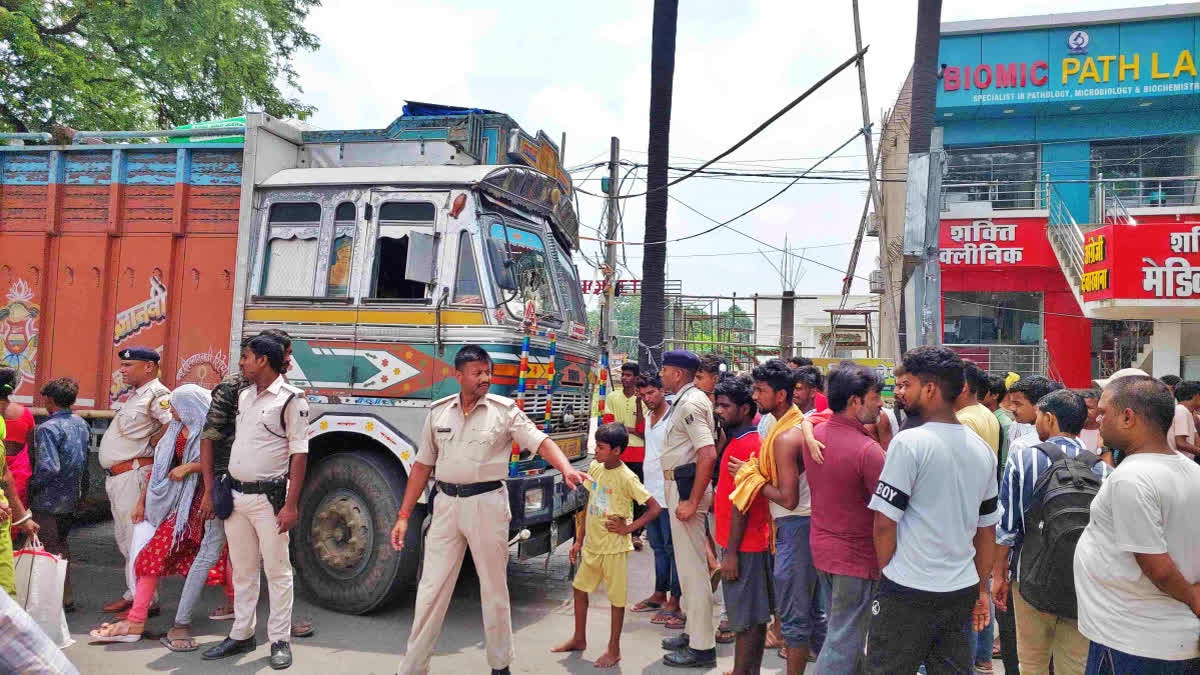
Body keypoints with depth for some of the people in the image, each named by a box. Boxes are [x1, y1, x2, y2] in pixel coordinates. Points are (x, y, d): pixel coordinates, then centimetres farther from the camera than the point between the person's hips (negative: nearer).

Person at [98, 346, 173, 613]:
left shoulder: (157, 395, -14)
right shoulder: (135, 396, 19)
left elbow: (174, 425, -30)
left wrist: (151, 444, -17)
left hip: (134, 475, -11)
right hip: (117, 477, 11)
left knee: (137, 539, -7)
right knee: (125, 539, 16)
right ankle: (133, 593, 26)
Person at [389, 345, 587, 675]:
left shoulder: (504, 410, -3)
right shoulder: (438, 412, 5)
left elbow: (541, 441, -10)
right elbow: (423, 465, 9)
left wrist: (567, 469, -30)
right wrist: (404, 516, 7)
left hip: (487, 503, -2)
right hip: (446, 504, 2)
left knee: (494, 589, 10)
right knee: (431, 589, 6)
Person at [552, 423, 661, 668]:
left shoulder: (626, 478, -18)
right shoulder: (594, 469, 2)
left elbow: (655, 508, -18)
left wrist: (628, 528, -18)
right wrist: (579, 540, 12)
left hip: (614, 547, -7)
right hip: (592, 544, 7)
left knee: (616, 597, 6)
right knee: (579, 588, 16)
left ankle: (614, 649, 21)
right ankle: (579, 639, 35)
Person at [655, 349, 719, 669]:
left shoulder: (690, 403, -18)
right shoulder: (685, 400, 13)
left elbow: (708, 454, -27)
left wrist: (692, 501, -26)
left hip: (686, 486, -11)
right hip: (680, 484, 11)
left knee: (693, 567, -4)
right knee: (689, 562, 19)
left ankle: (701, 648, 4)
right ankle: (694, 631, 32)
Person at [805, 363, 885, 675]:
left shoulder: (815, 434, -1)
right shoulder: (868, 449, -24)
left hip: (821, 548, 8)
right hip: (856, 556, -8)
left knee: (841, 630, 23)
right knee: (843, 641, 3)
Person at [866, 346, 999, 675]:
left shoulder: (909, 442, -14)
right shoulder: (982, 449, 7)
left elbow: (885, 522, -14)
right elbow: (987, 528, 14)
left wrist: (886, 571, 1)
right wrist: (981, 589, 21)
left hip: (908, 590, -7)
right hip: (962, 591, 7)